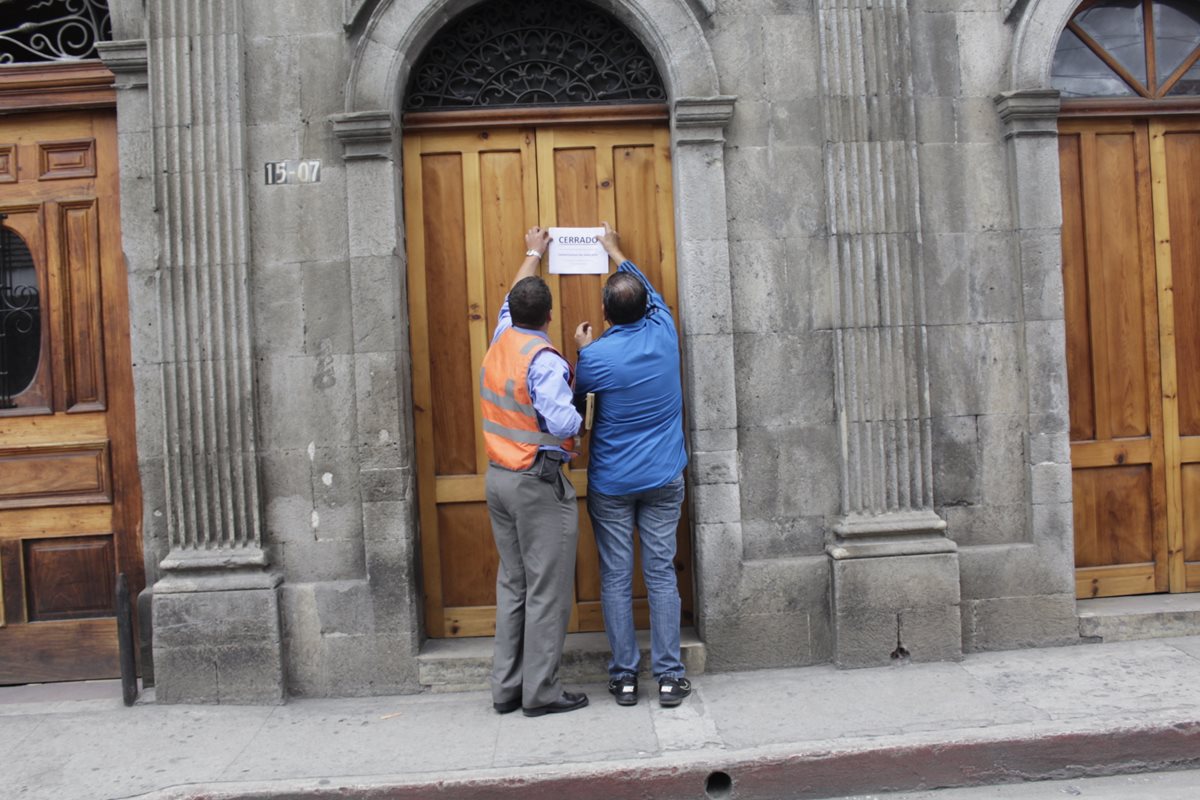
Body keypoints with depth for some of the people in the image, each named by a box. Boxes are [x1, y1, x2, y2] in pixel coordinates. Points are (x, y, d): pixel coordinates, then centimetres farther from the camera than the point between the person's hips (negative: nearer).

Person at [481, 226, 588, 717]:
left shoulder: (500, 343, 6)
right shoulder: (544, 360, -17)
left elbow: (512, 299, 25)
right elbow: (563, 424, -25)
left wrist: (533, 254, 39)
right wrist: (582, 410, -3)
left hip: (499, 476, 8)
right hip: (538, 482, -8)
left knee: (513, 583, 15)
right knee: (546, 590, 1)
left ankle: (506, 687, 22)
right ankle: (541, 692, 9)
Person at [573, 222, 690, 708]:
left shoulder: (595, 356, -14)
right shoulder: (664, 334, -3)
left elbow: (576, 401, 6)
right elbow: (651, 292, 19)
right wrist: (617, 254, 33)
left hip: (611, 483, -3)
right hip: (663, 480, 3)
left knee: (615, 578, 6)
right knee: (661, 573, 7)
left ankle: (623, 676, 13)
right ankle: (669, 676, 10)